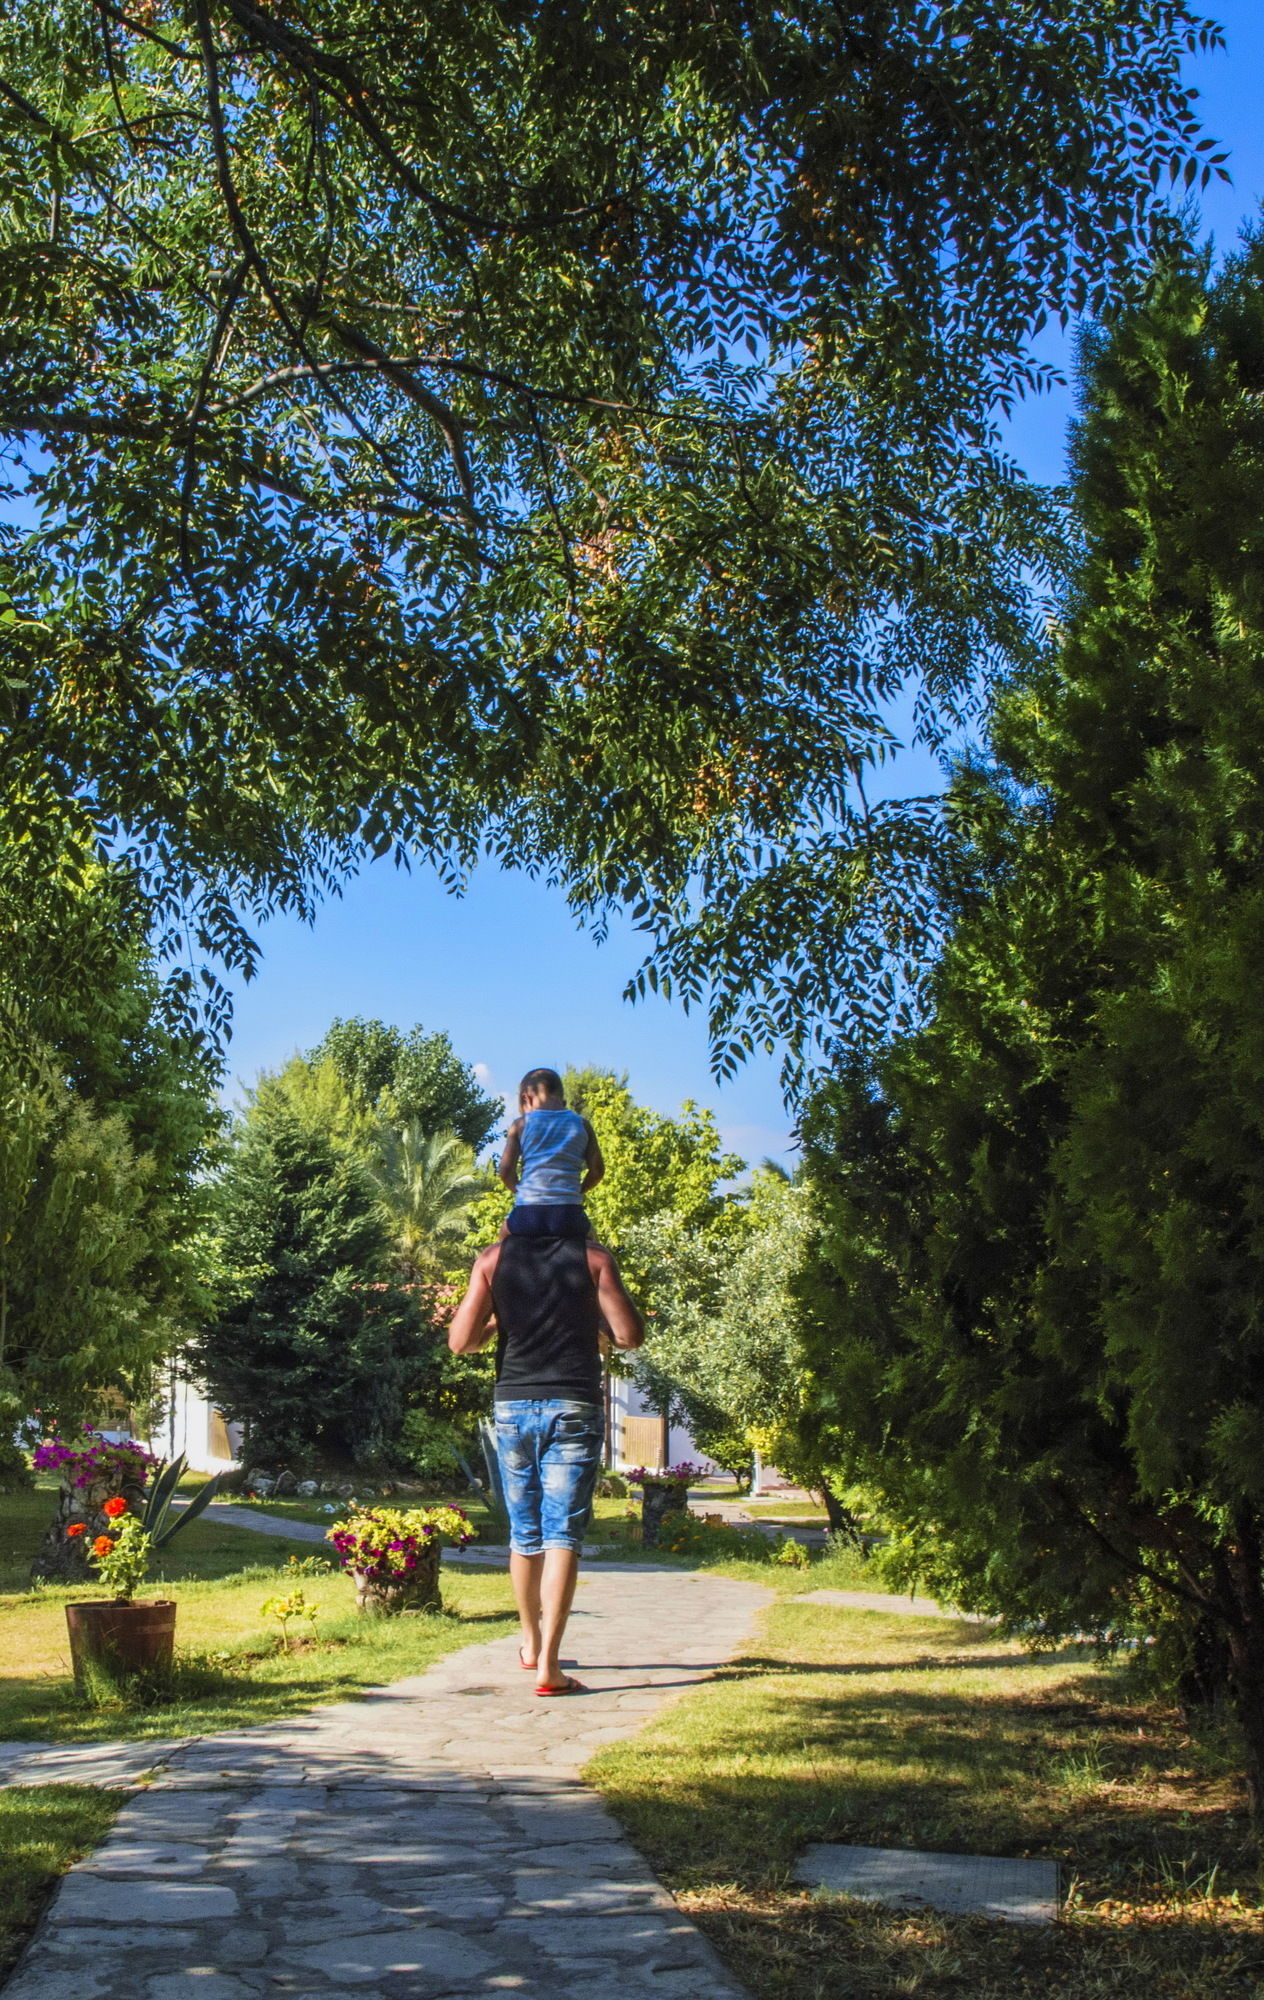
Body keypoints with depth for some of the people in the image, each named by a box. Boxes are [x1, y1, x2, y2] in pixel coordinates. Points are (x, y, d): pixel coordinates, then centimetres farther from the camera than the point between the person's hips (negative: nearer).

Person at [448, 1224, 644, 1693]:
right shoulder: (593, 1257, -3)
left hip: (514, 1406, 2)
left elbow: (460, 1342, -2)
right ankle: (548, 1662, -10)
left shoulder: (494, 1259, 1)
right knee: (563, 1534, -3)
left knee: (524, 1533, 17)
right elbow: (630, 1335, -6)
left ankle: (531, 1642, 32)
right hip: (574, 1408, -2)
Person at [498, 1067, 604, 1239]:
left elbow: (506, 1170, -1)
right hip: (568, 1214, 1)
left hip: (527, 1213, 0)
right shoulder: (581, 1125, 9)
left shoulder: (521, 1124, 4)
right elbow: (597, 1170, 6)